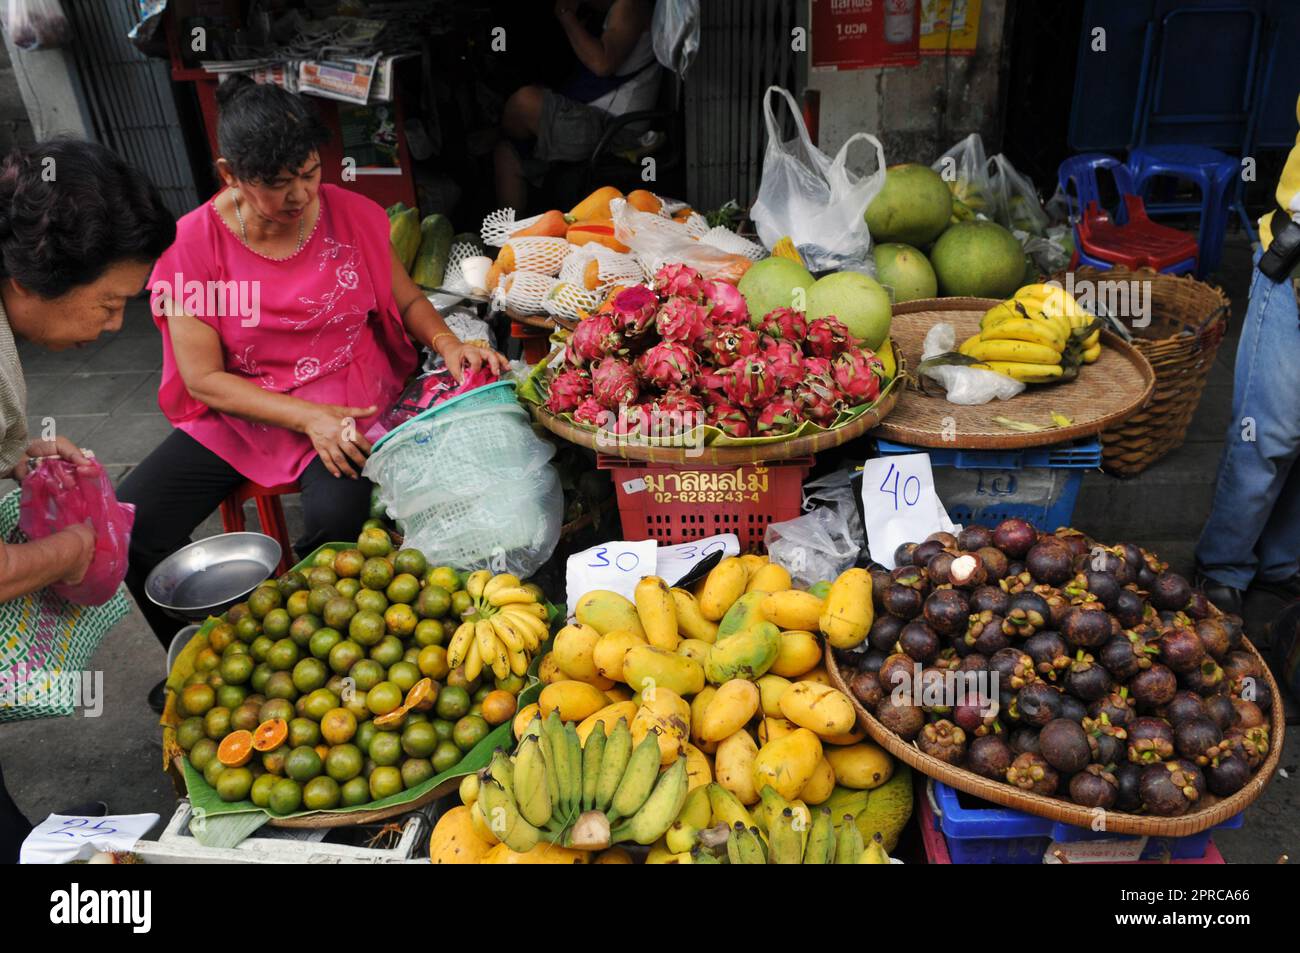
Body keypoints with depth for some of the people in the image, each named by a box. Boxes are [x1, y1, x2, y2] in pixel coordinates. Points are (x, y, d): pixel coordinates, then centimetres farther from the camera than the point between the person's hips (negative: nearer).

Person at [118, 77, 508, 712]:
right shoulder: (196, 243, -9)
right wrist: (309, 418, -21)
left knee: (336, 515, -32)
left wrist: (447, 344, -11)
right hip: (240, 413, 2)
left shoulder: (350, 214, -5)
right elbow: (203, 378, -9)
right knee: (127, 528, -14)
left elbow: (405, 297, 11)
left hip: (346, 403, -1)